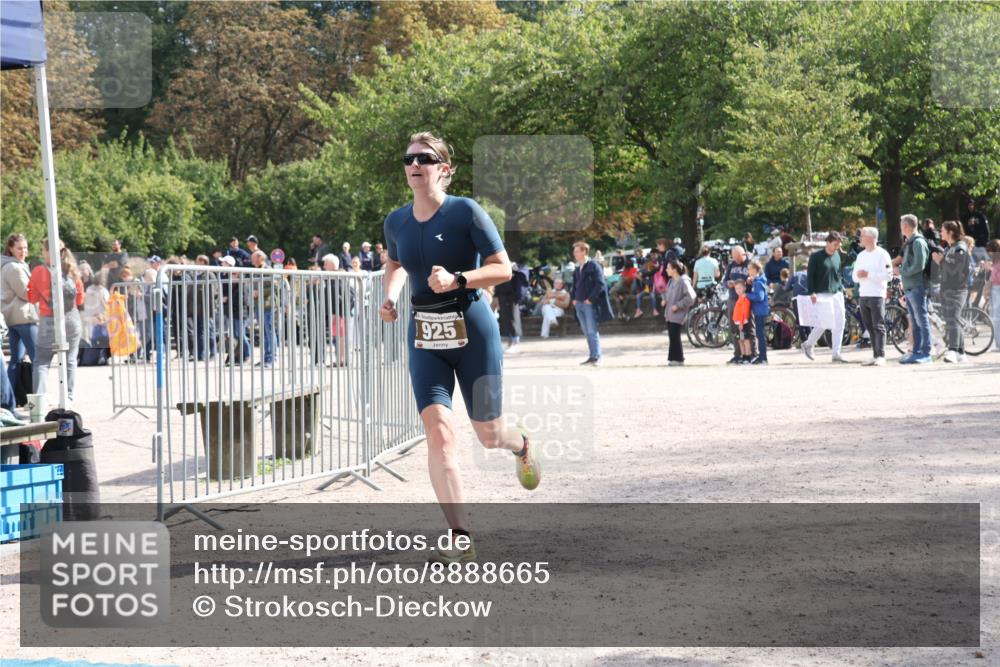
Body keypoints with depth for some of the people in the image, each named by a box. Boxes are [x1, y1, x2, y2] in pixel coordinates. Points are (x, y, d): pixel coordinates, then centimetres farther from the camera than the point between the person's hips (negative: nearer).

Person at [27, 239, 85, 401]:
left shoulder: (39, 271, -8)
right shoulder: (72, 271, 1)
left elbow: (32, 297, 1)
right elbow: (80, 299, 9)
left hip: (49, 321, -3)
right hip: (72, 320, 3)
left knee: (41, 361, 3)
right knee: (70, 360, 11)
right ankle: (68, 397, 10)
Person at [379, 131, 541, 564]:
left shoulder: (466, 212, -10)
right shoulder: (396, 222, 5)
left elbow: (503, 269, -9)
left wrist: (457, 279, -24)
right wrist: (390, 296, 7)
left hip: (472, 330, -3)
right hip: (425, 338, 3)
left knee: (489, 435, 7)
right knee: (437, 428, -15)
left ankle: (522, 446, 48)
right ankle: (461, 538, -16)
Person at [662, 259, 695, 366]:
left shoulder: (683, 281, -14)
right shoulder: (671, 281, 12)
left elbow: (690, 297, -19)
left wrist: (678, 305, -18)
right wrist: (664, 299, 10)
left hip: (678, 314, -8)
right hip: (669, 313, 8)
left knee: (674, 336, -9)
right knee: (672, 336, 9)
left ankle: (678, 359, -1)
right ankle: (673, 358, 15)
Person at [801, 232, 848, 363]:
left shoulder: (837, 255, 12)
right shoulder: (816, 256, -5)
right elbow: (810, 275, -7)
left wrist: (841, 288, 13)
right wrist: (812, 292, -15)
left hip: (837, 293, 6)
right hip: (823, 294, -6)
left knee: (839, 323, -2)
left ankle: (836, 354, 1)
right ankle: (808, 344, 12)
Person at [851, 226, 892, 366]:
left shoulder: (882, 254, -5)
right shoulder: (861, 255, 18)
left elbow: (888, 274, -14)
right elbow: (854, 276, 20)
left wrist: (869, 274, -17)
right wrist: (858, 274, -4)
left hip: (877, 295, -7)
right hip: (863, 295, 7)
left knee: (878, 327, -10)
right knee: (869, 327, 7)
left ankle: (881, 356, -12)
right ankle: (875, 355, 11)